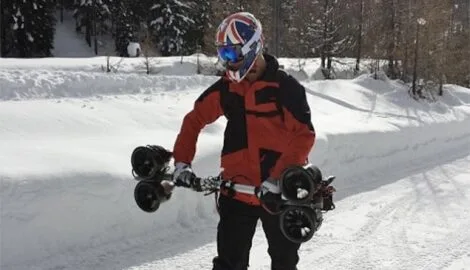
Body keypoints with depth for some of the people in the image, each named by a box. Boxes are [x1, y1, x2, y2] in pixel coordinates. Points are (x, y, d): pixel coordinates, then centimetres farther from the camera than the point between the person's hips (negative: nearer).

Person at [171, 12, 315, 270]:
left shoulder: (285, 87, -12)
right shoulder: (225, 88, 2)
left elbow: (304, 136, -17)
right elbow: (194, 119, 11)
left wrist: (278, 179, -24)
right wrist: (182, 161, 0)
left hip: (279, 193, -3)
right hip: (237, 191, 3)